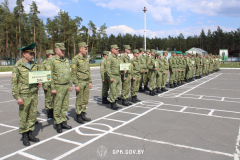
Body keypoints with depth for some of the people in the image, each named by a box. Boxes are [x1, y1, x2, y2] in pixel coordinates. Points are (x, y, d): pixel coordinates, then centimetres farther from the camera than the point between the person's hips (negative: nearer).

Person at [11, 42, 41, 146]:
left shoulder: (34, 65, 7)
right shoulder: (17, 66, -8)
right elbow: (14, 83, -8)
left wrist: (40, 83, 1)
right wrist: (17, 97, -13)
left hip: (34, 94, 5)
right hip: (24, 95, -5)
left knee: (33, 115, 11)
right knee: (23, 117, 5)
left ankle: (30, 134, 25)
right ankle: (24, 136, 20)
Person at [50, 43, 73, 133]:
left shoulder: (66, 60, 13)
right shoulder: (53, 60, -6)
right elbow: (51, 75, -10)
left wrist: (70, 85, 14)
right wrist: (52, 88, -14)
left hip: (66, 86, 6)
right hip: (58, 87, -6)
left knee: (65, 105, 11)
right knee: (57, 106, 1)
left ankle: (63, 122, 22)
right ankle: (58, 124, 13)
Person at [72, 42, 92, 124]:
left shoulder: (86, 58, 13)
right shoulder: (75, 59, -10)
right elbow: (73, 73, -12)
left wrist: (90, 82, 13)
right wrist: (76, 85, -16)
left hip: (86, 82, 7)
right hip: (80, 83, -7)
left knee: (85, 100, 11)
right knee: (79, 100, 2)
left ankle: (83, 115, 22)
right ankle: (78, 116, 13)